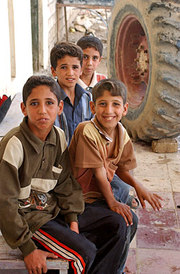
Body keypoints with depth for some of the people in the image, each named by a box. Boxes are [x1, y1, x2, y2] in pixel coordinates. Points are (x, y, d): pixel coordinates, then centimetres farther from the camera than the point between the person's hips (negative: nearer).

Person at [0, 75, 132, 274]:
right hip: (27, 216, -7)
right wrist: (28, 249, -19)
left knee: (116, 227, 1)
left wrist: (73, 220, -1)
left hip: (53, 207, 7)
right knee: (84, 252, -21)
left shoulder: (59, 136, -2)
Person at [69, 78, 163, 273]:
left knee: (131, 219, -4)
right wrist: (111, 202, -15)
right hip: (80, 198, -7)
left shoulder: (122, 135, -2)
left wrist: (137, 186, -12)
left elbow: (120, 168, 7)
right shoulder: (86, 131, -25)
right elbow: (98, 171, -21)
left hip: (102, 193, 7)